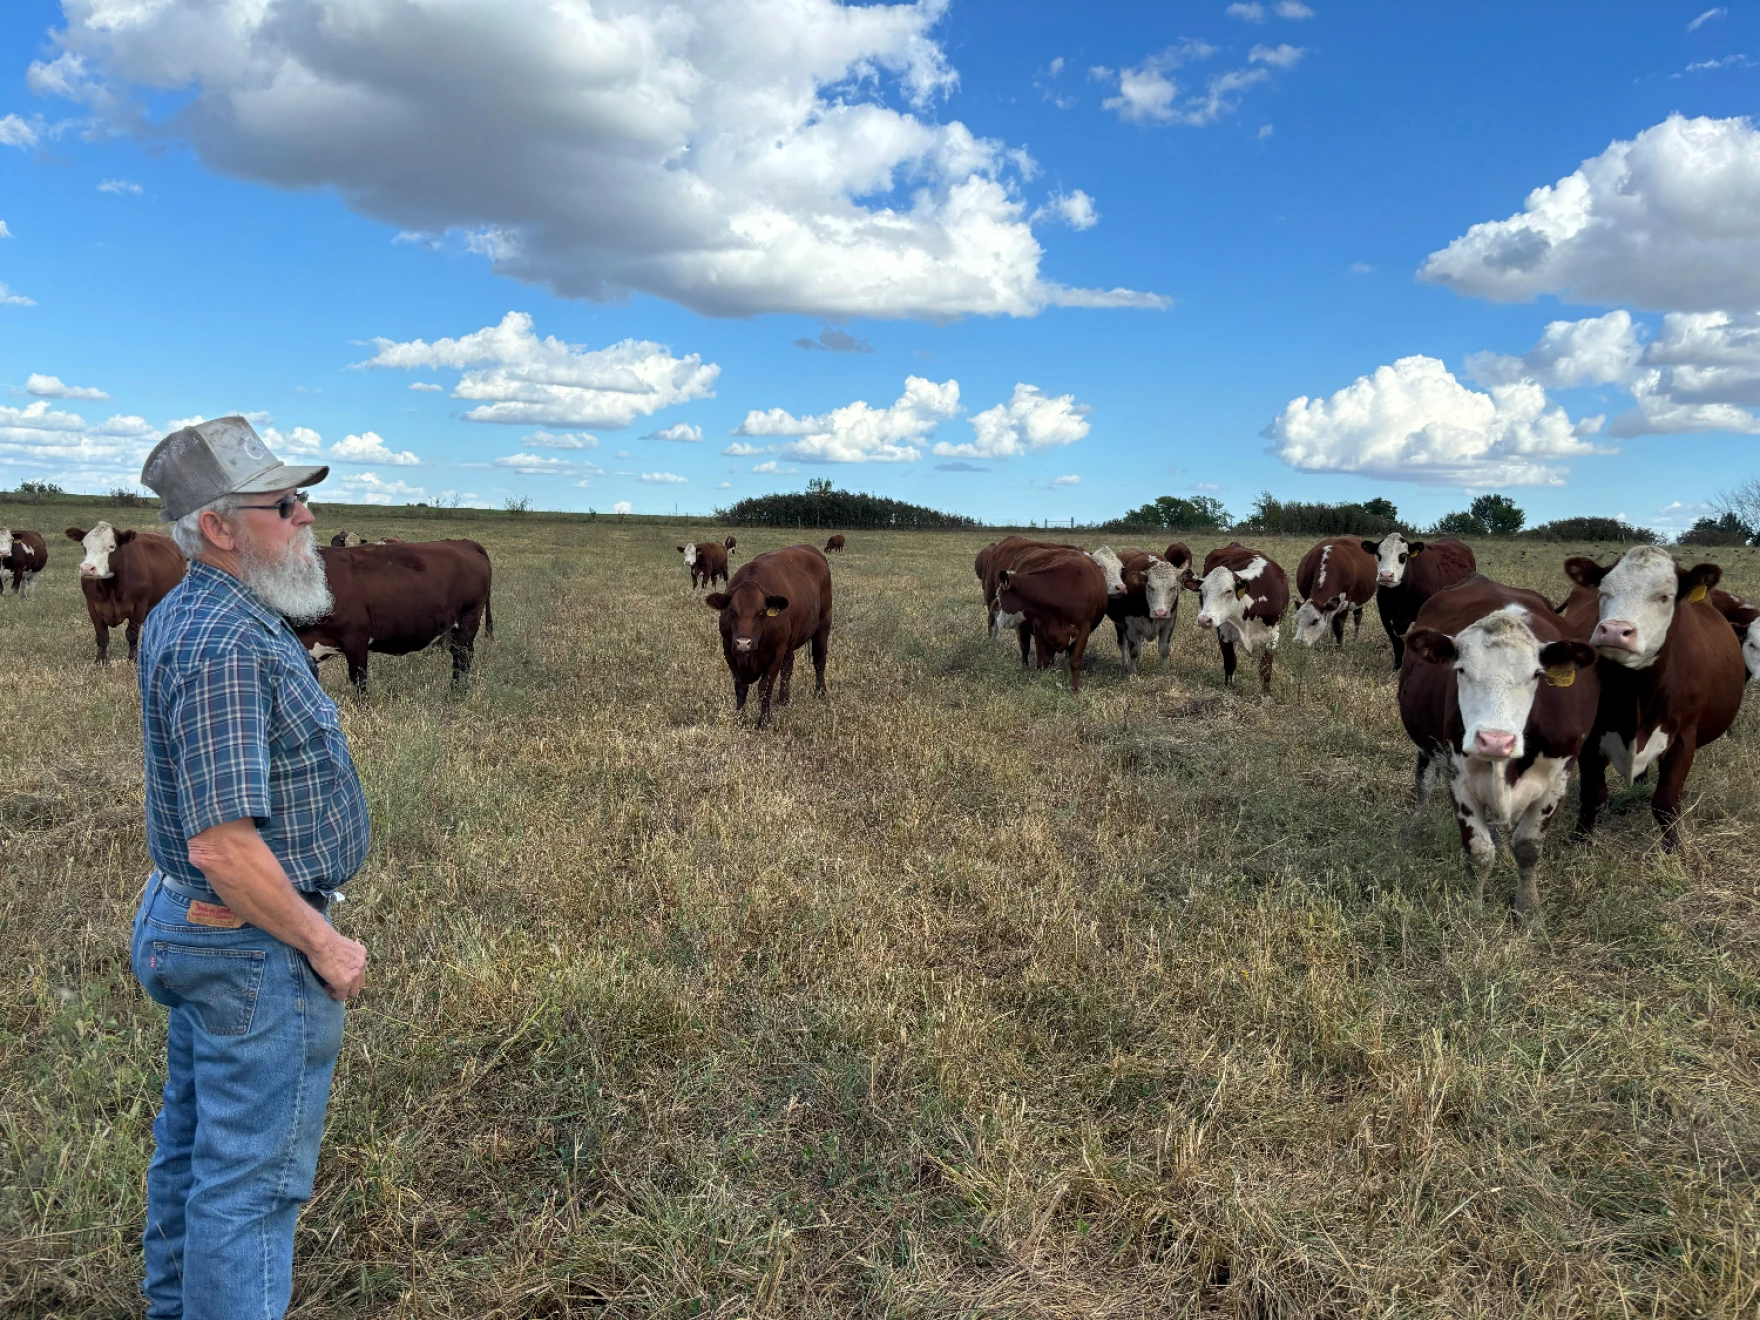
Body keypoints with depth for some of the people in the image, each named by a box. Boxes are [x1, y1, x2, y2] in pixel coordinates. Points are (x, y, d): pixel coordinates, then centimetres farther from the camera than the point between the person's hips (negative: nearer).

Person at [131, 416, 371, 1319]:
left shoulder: (180, 616, 6)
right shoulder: (227, 646, -27)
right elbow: (222, 846, -30)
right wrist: (322, 944, -18)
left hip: (188, 924, 11)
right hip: (256, 947, -11)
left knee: (194, 1137, 24)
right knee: (252, 1173, 2)